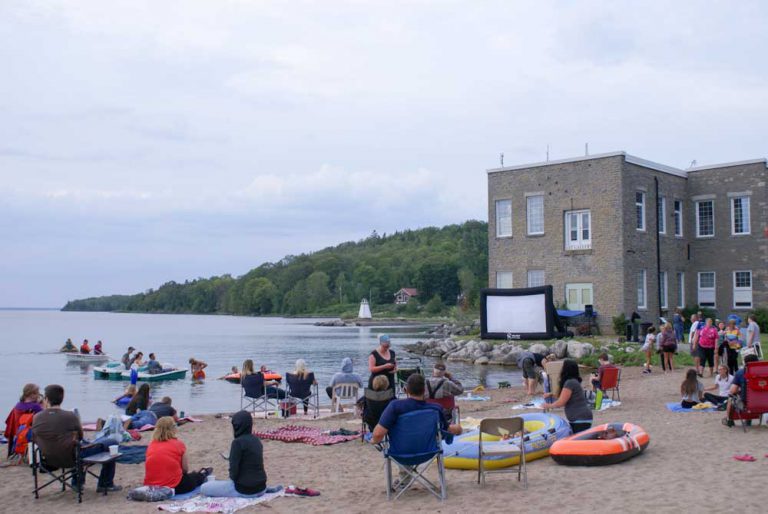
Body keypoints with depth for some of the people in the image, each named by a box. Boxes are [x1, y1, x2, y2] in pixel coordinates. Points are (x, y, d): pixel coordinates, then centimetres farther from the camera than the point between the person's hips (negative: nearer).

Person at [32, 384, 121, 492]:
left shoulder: (37, 418, -6)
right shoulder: (70, 416, -16)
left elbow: (34, 439, 8)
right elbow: (80, 437, -1)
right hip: (71, 458, -6)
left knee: (84, 443, 38)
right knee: (112, 442, 7)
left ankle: (77, 482, 41)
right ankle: (105, 485, 13)